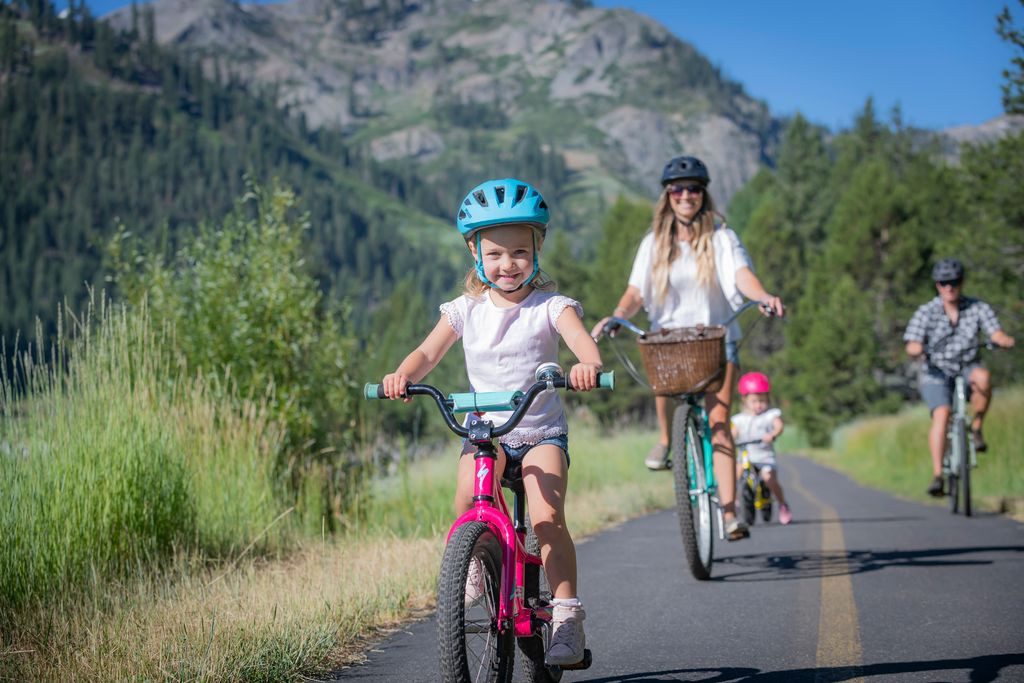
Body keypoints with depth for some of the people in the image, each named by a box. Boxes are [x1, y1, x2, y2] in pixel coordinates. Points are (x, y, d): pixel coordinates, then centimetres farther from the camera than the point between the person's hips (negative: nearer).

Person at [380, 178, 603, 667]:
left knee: (547, 517, -23)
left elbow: (583, 342, -21)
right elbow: (428, 353, 1)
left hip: (542, 431, -2)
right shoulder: (466, 310, 5)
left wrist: (588, 366, -45)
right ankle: (474, 559, 3)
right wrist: (403, 375, -22)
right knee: (468, 498, -28)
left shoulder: (550, 306, -4)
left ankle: (567, 614, -12)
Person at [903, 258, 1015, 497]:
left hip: (967, 369, 1)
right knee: (941, 414, -26)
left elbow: (996, 334, -13)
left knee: (983, 376, -34)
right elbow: (912, 347, -15)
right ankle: (937, 475, -26)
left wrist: (1005, 340, -37)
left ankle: (976, 428, -12)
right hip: (936, 373, -1)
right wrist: (915, 348, -40)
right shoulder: (926, 312, -6)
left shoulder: (978, 308, -2)